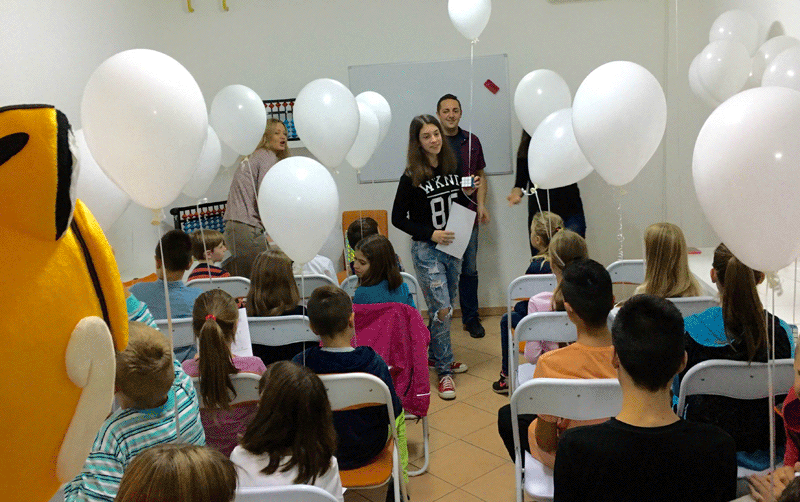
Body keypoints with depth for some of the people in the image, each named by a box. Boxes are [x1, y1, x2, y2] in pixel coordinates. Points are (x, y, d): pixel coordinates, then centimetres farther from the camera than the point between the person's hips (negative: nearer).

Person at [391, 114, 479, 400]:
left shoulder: (452, 169, 4)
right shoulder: (412, 177, -11)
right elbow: (398, 218, -8)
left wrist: (468, 193, -6)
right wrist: (431, 234, -16)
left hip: (452, 248, 6)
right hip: (426, 250, -6)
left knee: (444, 307, 16)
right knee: (441, 309, -8)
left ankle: (435, 355, 36)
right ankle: (444, 371, 5)